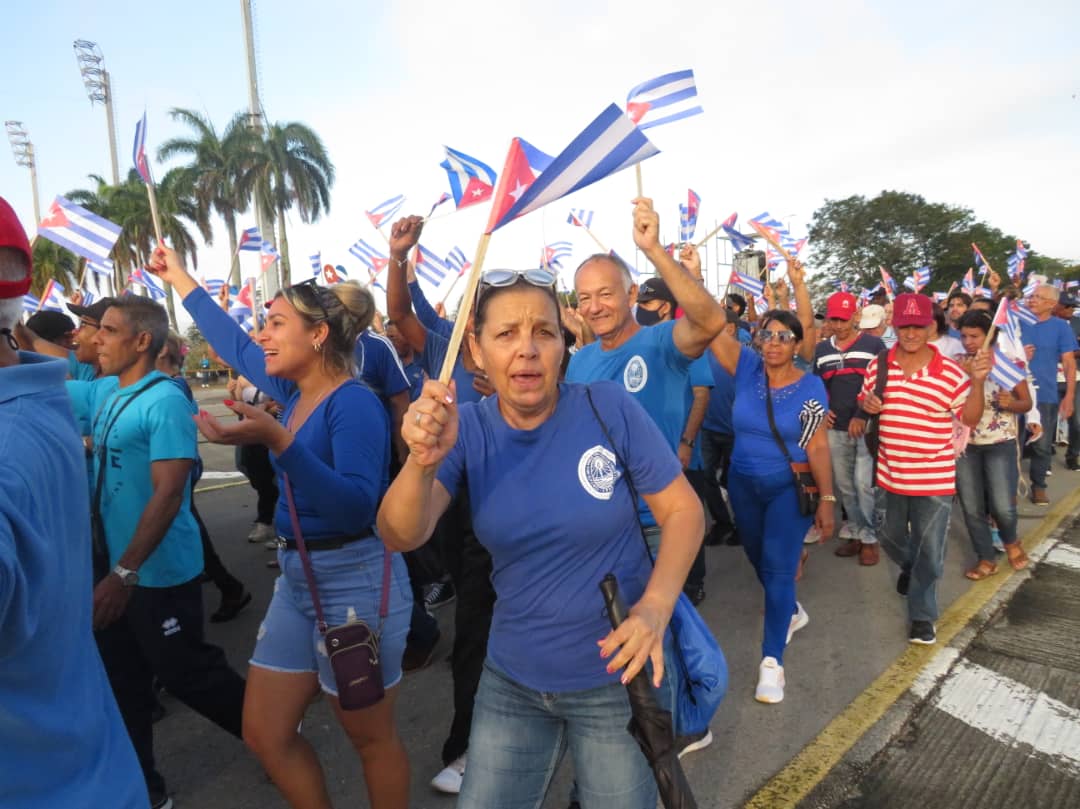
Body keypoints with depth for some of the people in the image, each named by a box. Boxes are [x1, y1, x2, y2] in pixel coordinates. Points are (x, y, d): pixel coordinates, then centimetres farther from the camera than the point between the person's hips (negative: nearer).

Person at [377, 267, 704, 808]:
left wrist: (656, 607, -25)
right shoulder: (468, 429, -9)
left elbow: (684, 509, -10)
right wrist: (423, 461, -40)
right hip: (511, 680, 3)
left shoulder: (609, 408, -16)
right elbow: (402, 537, -20)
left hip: (617, 678, -2)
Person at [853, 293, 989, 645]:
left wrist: (977, 382, -21)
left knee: (929, 551, 6)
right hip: (891, 473, 3)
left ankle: (922, 615, 25)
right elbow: (864, 401, 12)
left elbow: (970, 418, -5)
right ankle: (908, 566, 55)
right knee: (890, 536, 22)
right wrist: (866, 407, -11)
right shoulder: (878, 366, -3)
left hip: (934, 478, -3)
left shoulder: (950, 372, -11)